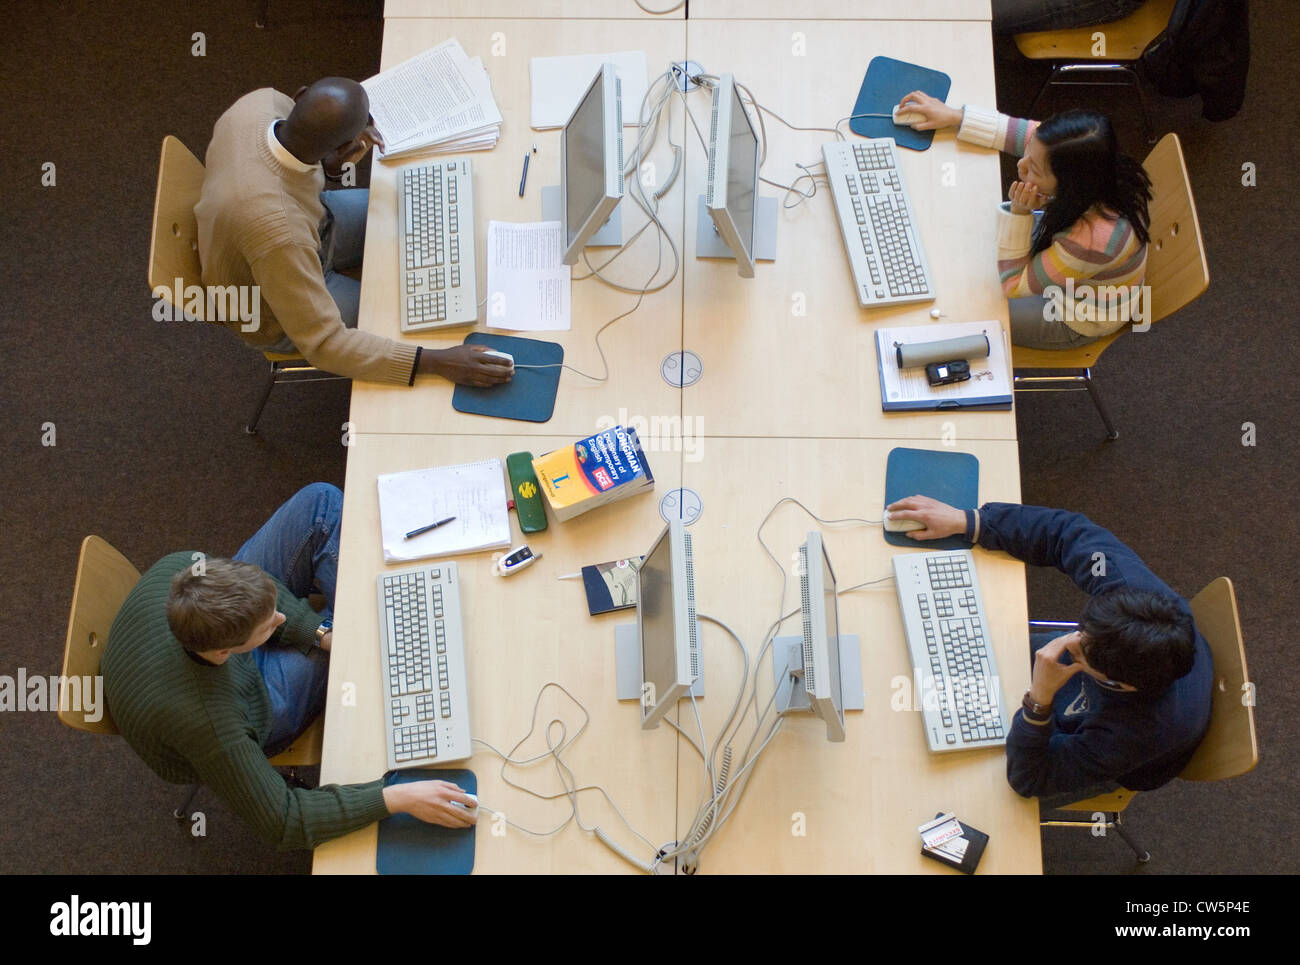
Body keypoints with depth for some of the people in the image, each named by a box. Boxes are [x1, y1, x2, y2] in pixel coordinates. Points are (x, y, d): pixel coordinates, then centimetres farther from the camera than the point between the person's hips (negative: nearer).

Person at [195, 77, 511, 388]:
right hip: (274, 312, -7)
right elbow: (323, 344, -37)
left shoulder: (261, 101, -26)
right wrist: (436, 362, -39)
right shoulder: (278, 229, -46)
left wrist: (330, 163, -21)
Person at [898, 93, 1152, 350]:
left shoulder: (1092, 239, -47)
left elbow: (1013, 284, -31)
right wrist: (955, 116, -12)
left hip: (1079, 324, -6)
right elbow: (1027, 133, -11)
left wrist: (1018, 213, -40)